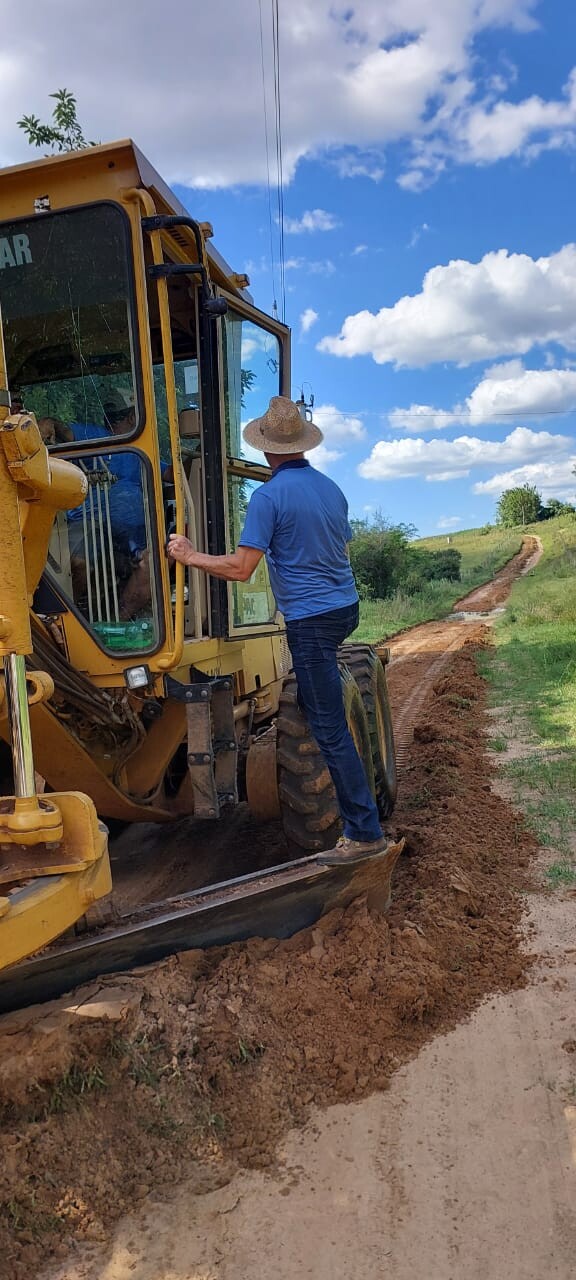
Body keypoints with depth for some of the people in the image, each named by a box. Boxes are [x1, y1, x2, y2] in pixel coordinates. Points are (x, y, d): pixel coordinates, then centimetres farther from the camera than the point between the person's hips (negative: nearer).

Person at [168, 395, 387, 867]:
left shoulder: (269, 496, -14)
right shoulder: (332, 488, 8)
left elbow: (241, 568, -17)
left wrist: (191, 556, -3)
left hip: (311, 619, -8)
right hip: (346, 607, 8)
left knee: (331, 730, -3)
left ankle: (365, 832, 3)